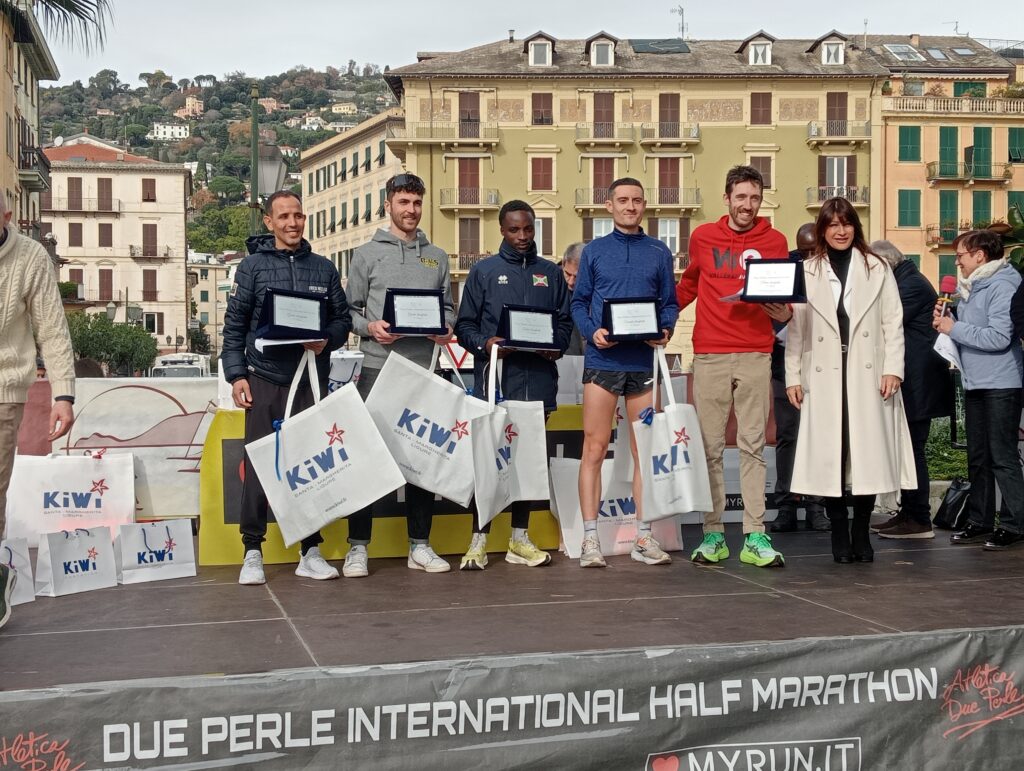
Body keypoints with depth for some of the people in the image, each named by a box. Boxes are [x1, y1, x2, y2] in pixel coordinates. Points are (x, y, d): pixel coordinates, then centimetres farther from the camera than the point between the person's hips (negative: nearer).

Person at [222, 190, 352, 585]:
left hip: (312, 380, 2)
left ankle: (311, 551, 12)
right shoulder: (253, 266, 4)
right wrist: (236, 375, -6)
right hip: (264, 381, -2)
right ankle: (252, 551, 8)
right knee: (258, 466, -2)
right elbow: (234, 325, 2)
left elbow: (343, 319, 12)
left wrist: (327, 340, -9)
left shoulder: (323, 268, 11)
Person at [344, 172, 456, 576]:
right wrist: (370, 327, -15)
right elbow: (349, 310, 4)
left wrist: (445, 328, -5)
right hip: (378, 366, -3)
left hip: (424, 368, 3)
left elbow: (448, 308, 16)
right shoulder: (367, 253, 6)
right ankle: (358, 547, 3)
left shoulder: (436, 256, 15)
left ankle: (420, 545, 15)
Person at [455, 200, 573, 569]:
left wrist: (556, 345, -6)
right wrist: (485, 343, -14)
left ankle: (520, 538, 15)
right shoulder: (484, 270, 8)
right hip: (494, 376, -3)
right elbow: (465, 324, 5)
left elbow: (566, 321, 15)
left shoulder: (551, 273, 16)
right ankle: (479, 540, 1)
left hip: (537, 378, 3)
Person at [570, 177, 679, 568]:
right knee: (594, 448, -3)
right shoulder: (594, 251, 9)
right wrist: (592, 332, -11)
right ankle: (590, 538, 0)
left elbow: (669, 303, 12)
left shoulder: (659, 252, 11)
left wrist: (665, 330, -8)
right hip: (602, 360, -1)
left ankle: (643, 536, 13)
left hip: (644, 361, 2)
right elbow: (579, 302, 7)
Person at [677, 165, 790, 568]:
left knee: (753, 447, 1)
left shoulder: (774, 241, 7)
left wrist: (785, 312, -12)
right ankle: (713, 534, 8)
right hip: (709, 356, 1)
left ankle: (755, 537, 2)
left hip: (755, 356, -1)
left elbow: (785, 295, 8)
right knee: (710, 447, 2)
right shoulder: (702, 237, 10)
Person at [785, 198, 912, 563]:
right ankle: (839, 533, 6)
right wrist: (793, 377, 1)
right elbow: (795, 327, 7)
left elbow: (893, 322, 7)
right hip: (824, 377, 0)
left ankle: (861, 533, 9)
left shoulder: (877, 269, 11)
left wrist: (892, 368, -3)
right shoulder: (806, 272, 10)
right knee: (829, 455, -3)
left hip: (867, 376, 0)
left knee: (868, 451, -2)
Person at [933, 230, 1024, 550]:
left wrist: (955, 328, -16)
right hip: (975, 384, 9)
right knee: (977, 458, 14)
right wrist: (945, 321, 0)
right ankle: (980, 521, 22)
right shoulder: (971, 287, 14)